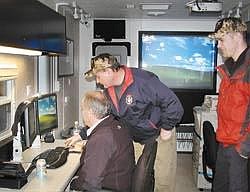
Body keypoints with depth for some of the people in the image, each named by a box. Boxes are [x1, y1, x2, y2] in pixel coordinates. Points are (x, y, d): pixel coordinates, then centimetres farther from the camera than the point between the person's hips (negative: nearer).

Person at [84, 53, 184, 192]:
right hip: (137, 139, 7)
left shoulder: (143, 80, -31)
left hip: (160, 135, -6)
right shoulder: (108, 89, -4)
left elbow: (173, 103, -27)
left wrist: (166, 128, -19)